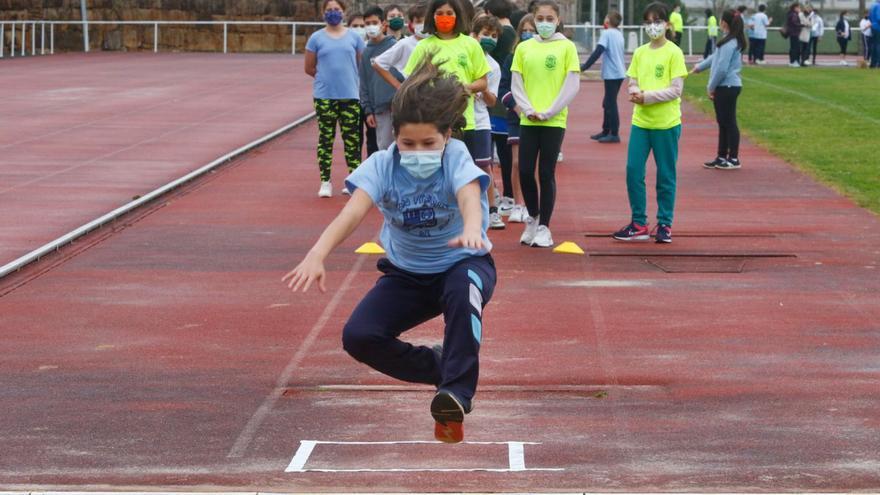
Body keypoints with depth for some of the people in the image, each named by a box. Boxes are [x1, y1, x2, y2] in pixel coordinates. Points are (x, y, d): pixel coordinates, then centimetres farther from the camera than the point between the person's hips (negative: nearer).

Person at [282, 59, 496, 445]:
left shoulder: (456, 157, -22)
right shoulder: (382, 165, -17)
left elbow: (470, 197, -43)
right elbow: (352, 213, -33)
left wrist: (471, 231, -68)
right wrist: (317, 255, -52)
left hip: (462, 264, -3)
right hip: (406, 274, 3)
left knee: (464, 288, -40)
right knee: (358, 337, -17)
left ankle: (456, 396, -34)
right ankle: (441, 367, 7)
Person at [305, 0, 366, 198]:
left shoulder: (354, 37, 5)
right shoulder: (317, 38, 2)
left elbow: (363, 65, 8)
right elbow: (309, 68, 7)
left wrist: (347, 77, 4)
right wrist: (327, 77, 6)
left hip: (350, 95, 1)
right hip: (324, 96, -1)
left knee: (352, 138, 1)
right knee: (326, 138, 3)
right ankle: (325, 182, 8)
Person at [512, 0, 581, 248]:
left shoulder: (566, 47, -1)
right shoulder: (524, 48, 7)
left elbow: (572, 85, -4)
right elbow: (516, 84, 7)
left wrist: (549, 112, -10)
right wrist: (528, 110, -8)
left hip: (554, 121, -2)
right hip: (528, 120, 2)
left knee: (546, 173, 0)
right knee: (525, 171, 1)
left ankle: (543, 227, 8)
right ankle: (532, 217, 23)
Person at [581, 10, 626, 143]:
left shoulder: (607, 33, -11)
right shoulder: (619, 34, 13)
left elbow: (597, 52, -20)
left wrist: (584, 67, -19)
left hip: (612, 74, -8)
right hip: (618, 72, 8)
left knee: (611, 104, -5)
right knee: (608, 103, 16)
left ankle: (614, 134, -5)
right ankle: (606, 131, 22)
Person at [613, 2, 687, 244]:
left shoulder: (673, 53, -6)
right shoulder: (640, 53, 9)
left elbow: (675, 90, -10)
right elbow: (632, 84, 11)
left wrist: (647, 96, -17)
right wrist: (635, 93, -11)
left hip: (666, 123, -4)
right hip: (640, 121, 5)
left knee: (665, 176, 4)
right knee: (633, 171, -1)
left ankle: (664, 225, 13)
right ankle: (639, 224, 8)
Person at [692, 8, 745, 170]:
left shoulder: (730, 43, -19)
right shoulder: (733, 41, 12)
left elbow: (722, 68, -20)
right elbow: (715, 58, 28)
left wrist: (711, 86, -9)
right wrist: (699, 66, 42)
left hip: (727, 87, -10)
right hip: (725, 87, 10)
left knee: (729, 122, -3)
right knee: (723, 122, 14)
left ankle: (733, 159, 3)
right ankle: (722, 157, 21)